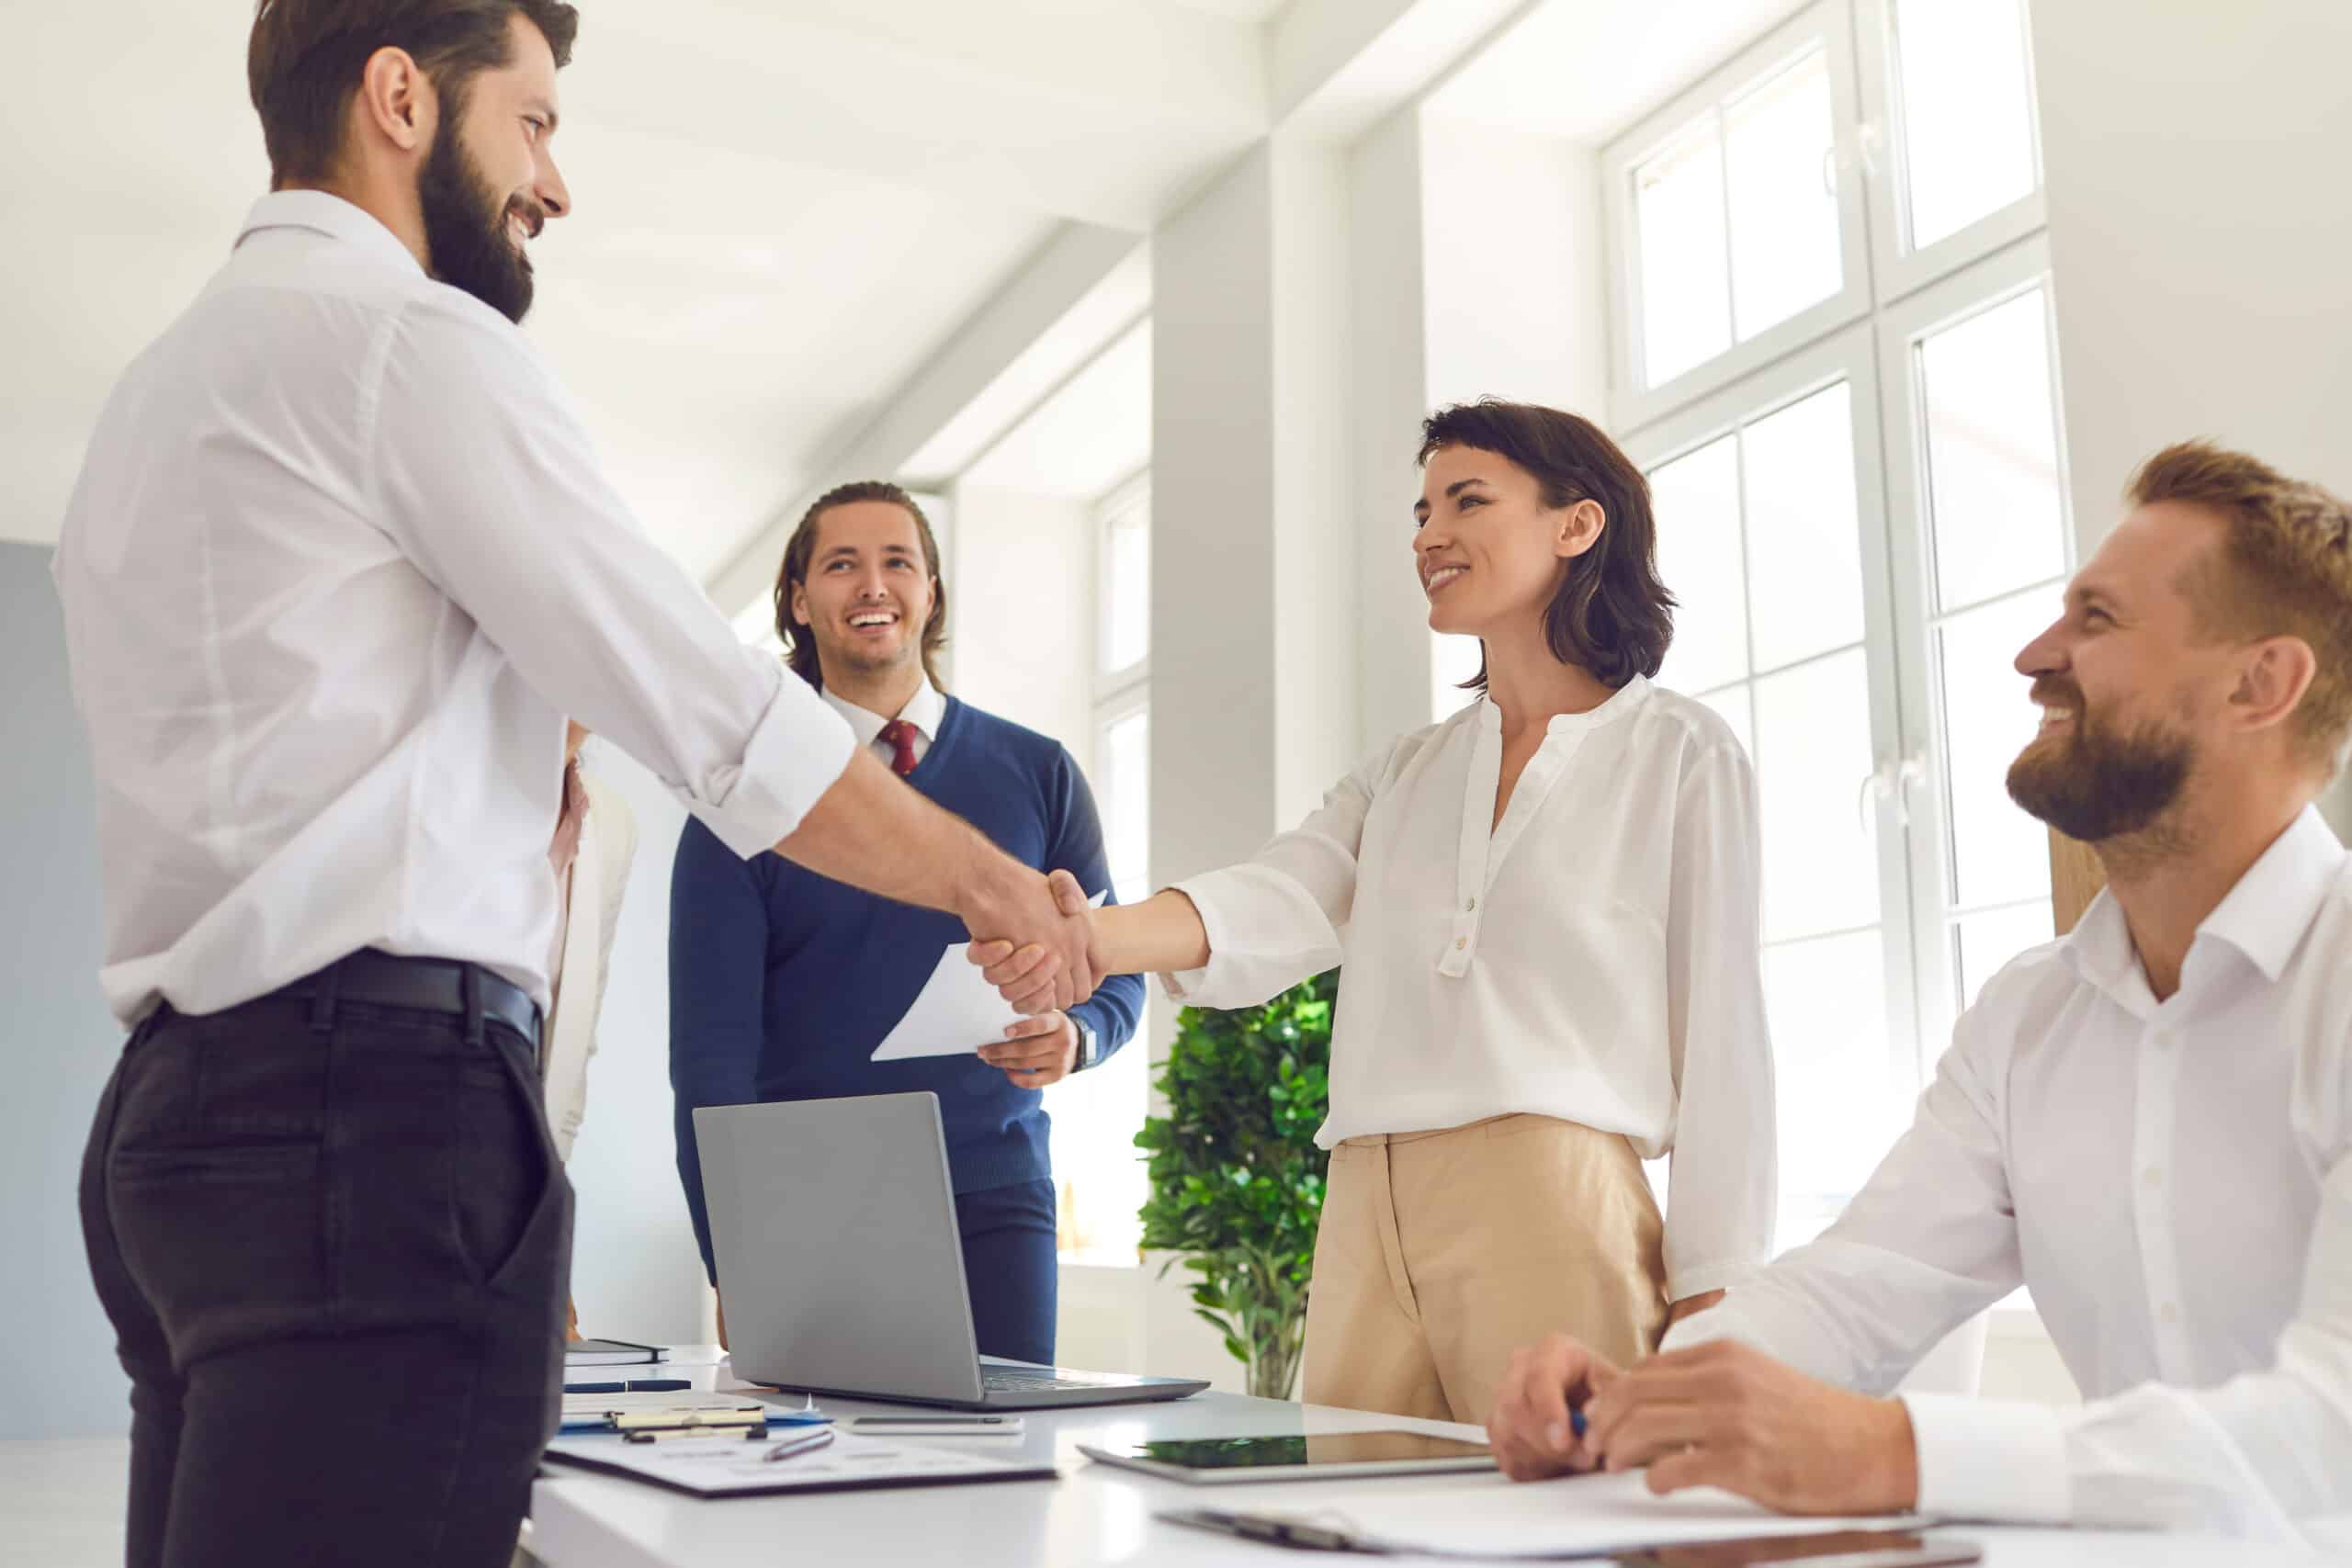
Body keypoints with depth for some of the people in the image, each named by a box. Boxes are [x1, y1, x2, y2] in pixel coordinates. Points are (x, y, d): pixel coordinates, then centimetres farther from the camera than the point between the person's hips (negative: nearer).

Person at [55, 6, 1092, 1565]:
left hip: (184, 1097, 10)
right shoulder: (411, 340, -5)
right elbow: (720, 713, -7)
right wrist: (991, 882, 3)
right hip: (376, 1101, -10)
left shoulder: (166, 387, 24)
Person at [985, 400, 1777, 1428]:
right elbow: (1279, 902, 1)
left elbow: (1721, 1031, 0)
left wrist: (1710, 1306, -6)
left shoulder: (1678, 754, 5)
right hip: (1366, 1227, 5)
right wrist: (1095, 937, -19)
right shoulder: (1403, 774, 20)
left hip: (1551, 1217, -4)